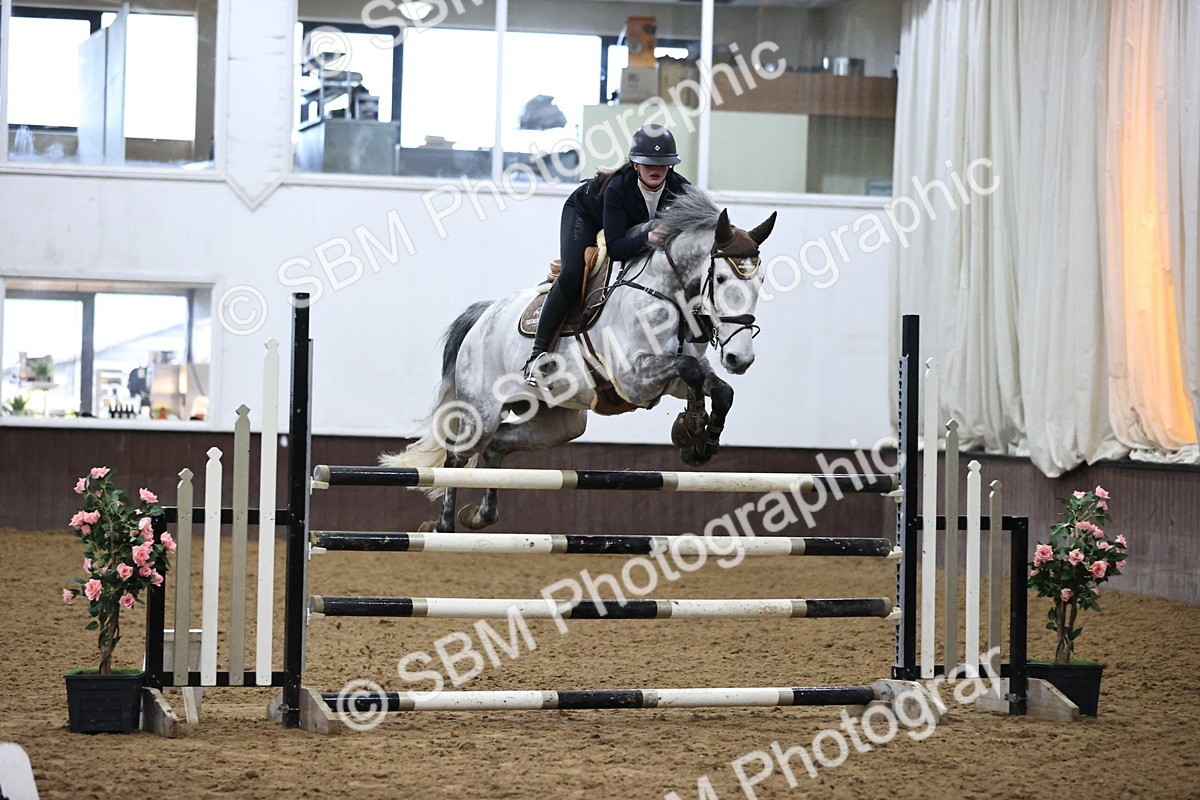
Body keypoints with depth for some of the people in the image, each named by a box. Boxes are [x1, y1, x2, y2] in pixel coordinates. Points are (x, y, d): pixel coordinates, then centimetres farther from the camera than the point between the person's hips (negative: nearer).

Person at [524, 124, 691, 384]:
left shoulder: (680, 189, -30)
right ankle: (538, 353, -21)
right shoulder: (618, 187, -41)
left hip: (634, 226, 6)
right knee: (572, 275, -24)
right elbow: (615, 248, -43)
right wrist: (647, 238, -61)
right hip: (585, 215, -6)